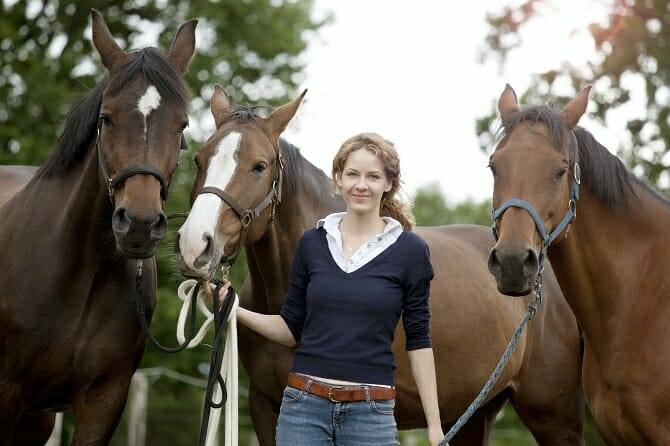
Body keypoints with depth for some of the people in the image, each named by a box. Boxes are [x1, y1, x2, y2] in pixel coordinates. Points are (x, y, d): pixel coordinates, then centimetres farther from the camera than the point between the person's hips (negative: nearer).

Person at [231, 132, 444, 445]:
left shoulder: (410, 250, -1)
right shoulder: (312, 242, 6)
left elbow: (418, 342, 1)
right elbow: (292, 329, 11)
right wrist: (236, 311, -5)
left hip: (371, 410, -2)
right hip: (304, 405, 2)